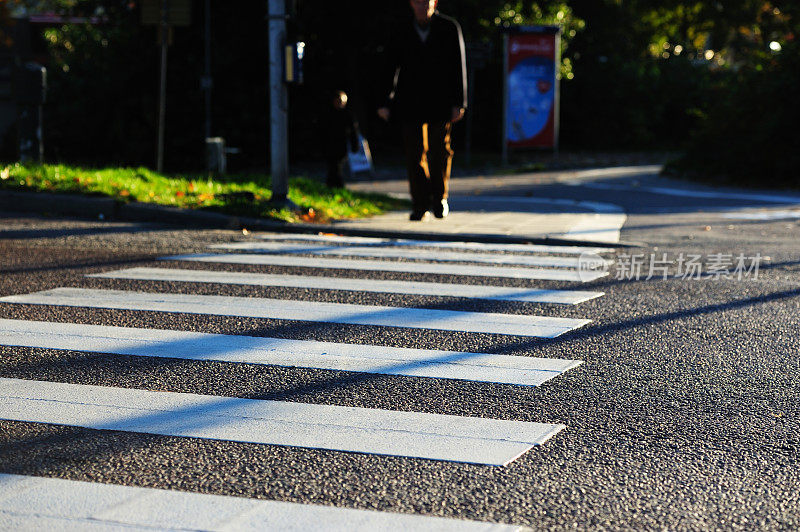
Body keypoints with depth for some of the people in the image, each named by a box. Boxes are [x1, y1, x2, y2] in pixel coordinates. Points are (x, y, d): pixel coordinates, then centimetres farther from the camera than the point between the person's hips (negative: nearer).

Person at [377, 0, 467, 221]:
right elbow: (390, 68, 4)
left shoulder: (450, 29, 2)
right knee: (414, 153, -1)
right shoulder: (402, 34, 5)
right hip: (410, 103, 1)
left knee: (439, 152, 5)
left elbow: (459, 67, 1)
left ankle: (439, 197, 25)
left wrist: (458, 103, -6)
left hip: (440, 103, -1)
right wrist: (384, 103, -4)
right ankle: (420, 205, 6)